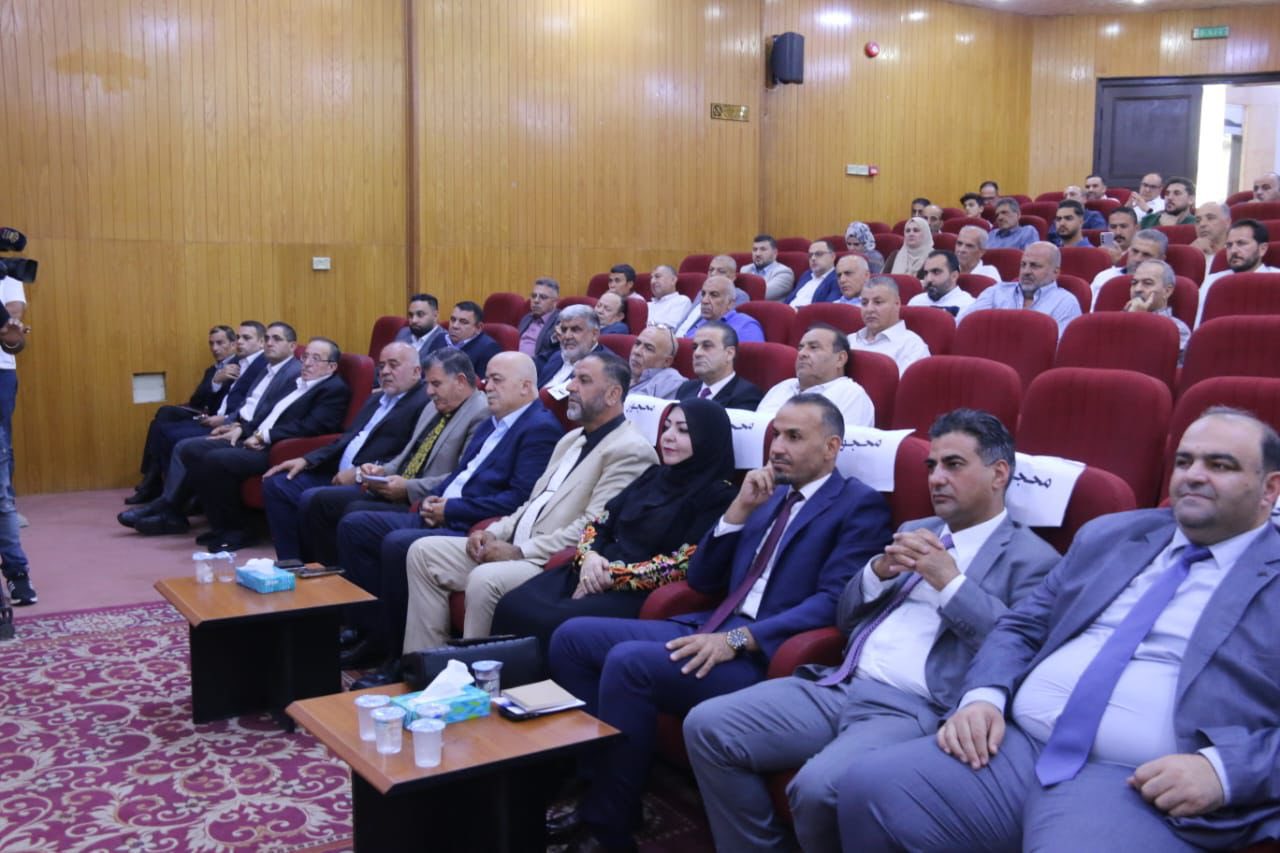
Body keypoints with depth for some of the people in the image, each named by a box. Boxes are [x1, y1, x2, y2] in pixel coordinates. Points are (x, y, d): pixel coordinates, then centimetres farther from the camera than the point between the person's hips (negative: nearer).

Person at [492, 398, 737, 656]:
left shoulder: (718, 496, -2)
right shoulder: (654, 475, 19)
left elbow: (684, 563, -13)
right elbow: (600, 522, 17)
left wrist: (615, 576, -15)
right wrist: (589, 556, -5)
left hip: (641, 594, -7)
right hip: (596, 574, 7)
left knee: (551, 624, -30)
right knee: (512, 607, -18)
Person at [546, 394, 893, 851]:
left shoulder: (860, 505, -2)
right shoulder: (768, 497, 20)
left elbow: (834, 602, -16)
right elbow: (701, 580, 16)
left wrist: (739, 639, -23)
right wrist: (739, 509, 2)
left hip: (766, 654, -8)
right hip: (711, 629, 8)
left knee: (627, 662, -27)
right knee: (573, 636, -4)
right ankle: (598, 777, 2)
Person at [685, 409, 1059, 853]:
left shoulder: (1033, 559, 3)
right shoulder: (915, 532, 23)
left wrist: (950, 580, -13)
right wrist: (879, 570, 1)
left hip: (916, 710, -7)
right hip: (839, 686, 7)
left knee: (818, 788, -33)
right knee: (707, 725, -10)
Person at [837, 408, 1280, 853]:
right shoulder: (1108, 536, 22)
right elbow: (1021, 627, 20)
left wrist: (1221, 768, -18)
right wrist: (983, 696, 0)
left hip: (1141, 789, -5)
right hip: (1013, 748, 5)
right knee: (870, 787, -17)